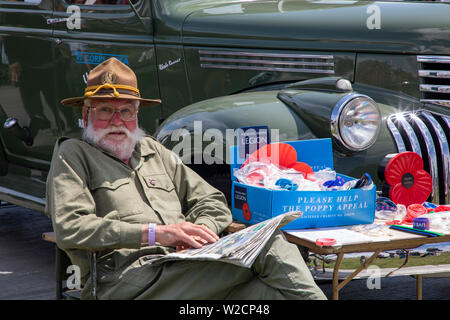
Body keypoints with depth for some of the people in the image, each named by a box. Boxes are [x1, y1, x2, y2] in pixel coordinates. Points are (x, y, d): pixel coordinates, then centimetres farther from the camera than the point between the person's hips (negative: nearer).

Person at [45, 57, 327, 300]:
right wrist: (155, 233, -15)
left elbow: (212, 201, 27)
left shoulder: (153, 151, 29)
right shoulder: (73, 155, 11)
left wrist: (200, 230, -1)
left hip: (189, 268, 6)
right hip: (127, 281, -6)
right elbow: (69, 228, -6)